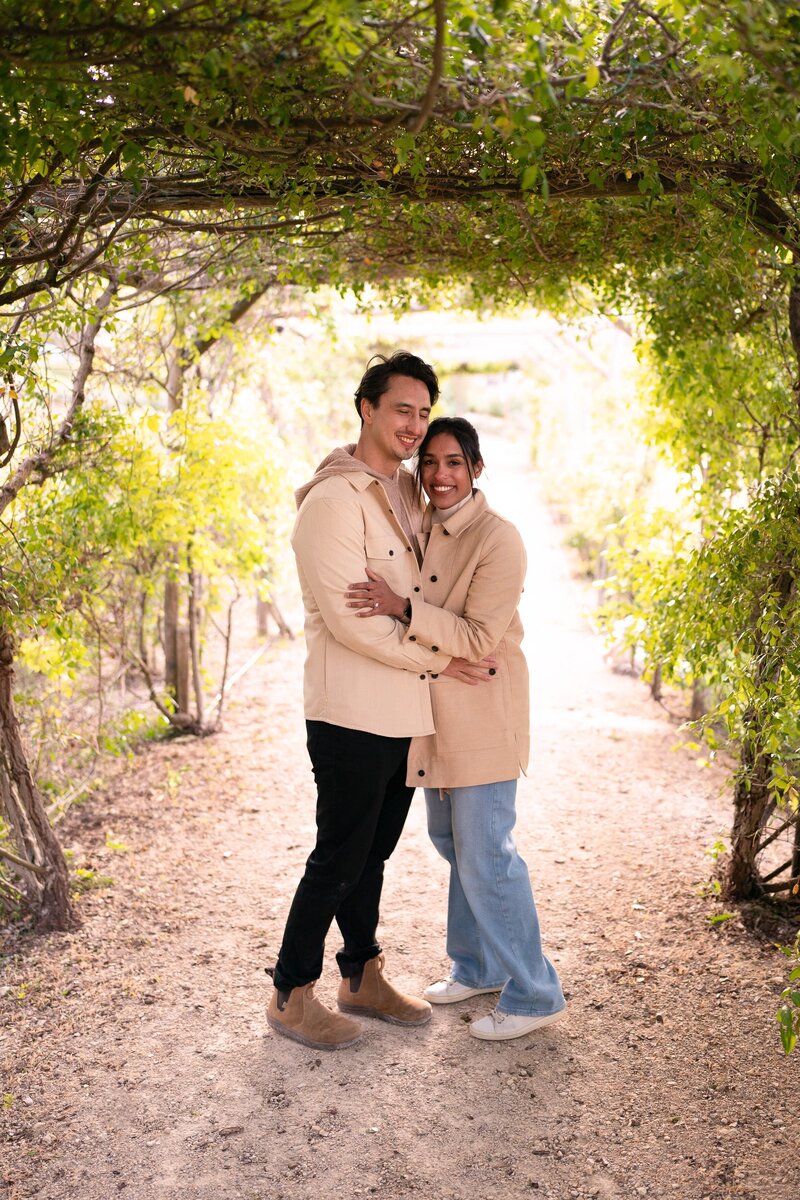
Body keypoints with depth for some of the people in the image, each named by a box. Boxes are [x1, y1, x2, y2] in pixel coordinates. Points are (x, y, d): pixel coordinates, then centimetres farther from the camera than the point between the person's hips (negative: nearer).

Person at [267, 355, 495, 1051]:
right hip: (353, 713, -8)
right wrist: (438, 661, -13)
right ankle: (292, 995, 19)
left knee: (373, 853, 18)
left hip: (406, 712, 8)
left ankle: (363, 979, 33)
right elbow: (349, 620, -20)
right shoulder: (333, 501, -14)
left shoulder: (409, 492, 12)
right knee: (340, 857, 2)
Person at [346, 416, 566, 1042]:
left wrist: (403, 608, -32)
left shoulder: (499, 539, -17)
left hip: (483, 718, -8)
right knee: (451, 840, 19)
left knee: (486, 855, -4)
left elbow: (479, 638, -24)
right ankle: (477, 966, 38)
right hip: (433, 715, 8)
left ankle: (535, 995, 12)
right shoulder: (416, 526, 6)